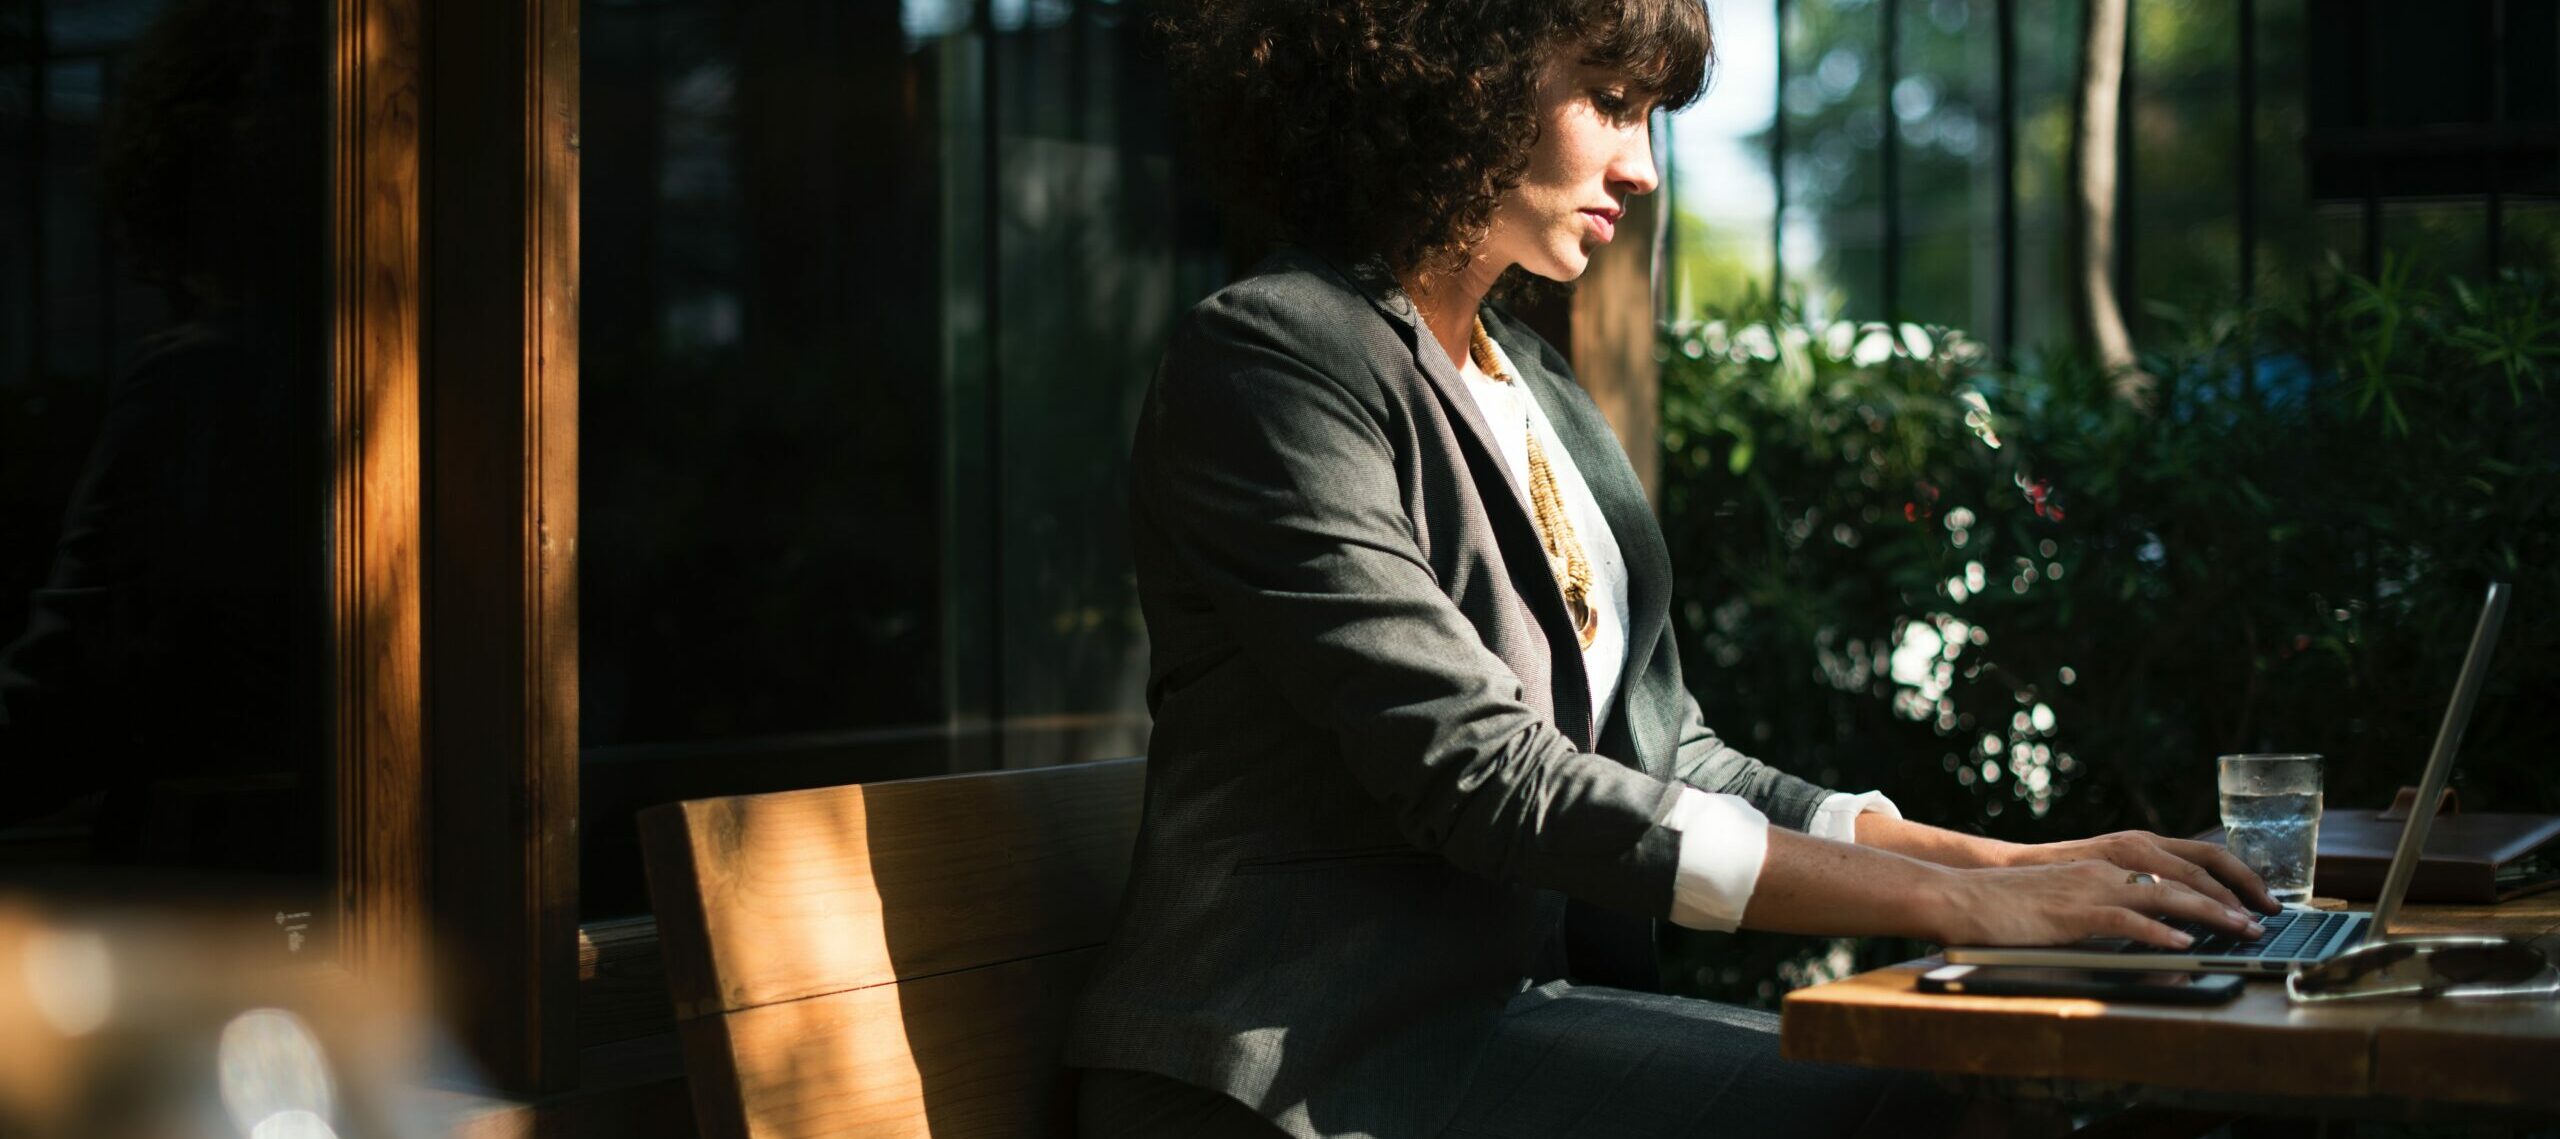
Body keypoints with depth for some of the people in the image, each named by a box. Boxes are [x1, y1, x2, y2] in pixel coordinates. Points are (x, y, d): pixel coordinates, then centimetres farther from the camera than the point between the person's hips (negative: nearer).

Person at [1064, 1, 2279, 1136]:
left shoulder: (1533, 382, 18)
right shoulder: (1268, 359, -10)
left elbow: (1665, 757, 15)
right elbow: (1483, 778, -19)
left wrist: (2016, 865, 1)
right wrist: (1957, 903, -20)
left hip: (1522, 1003, 8)